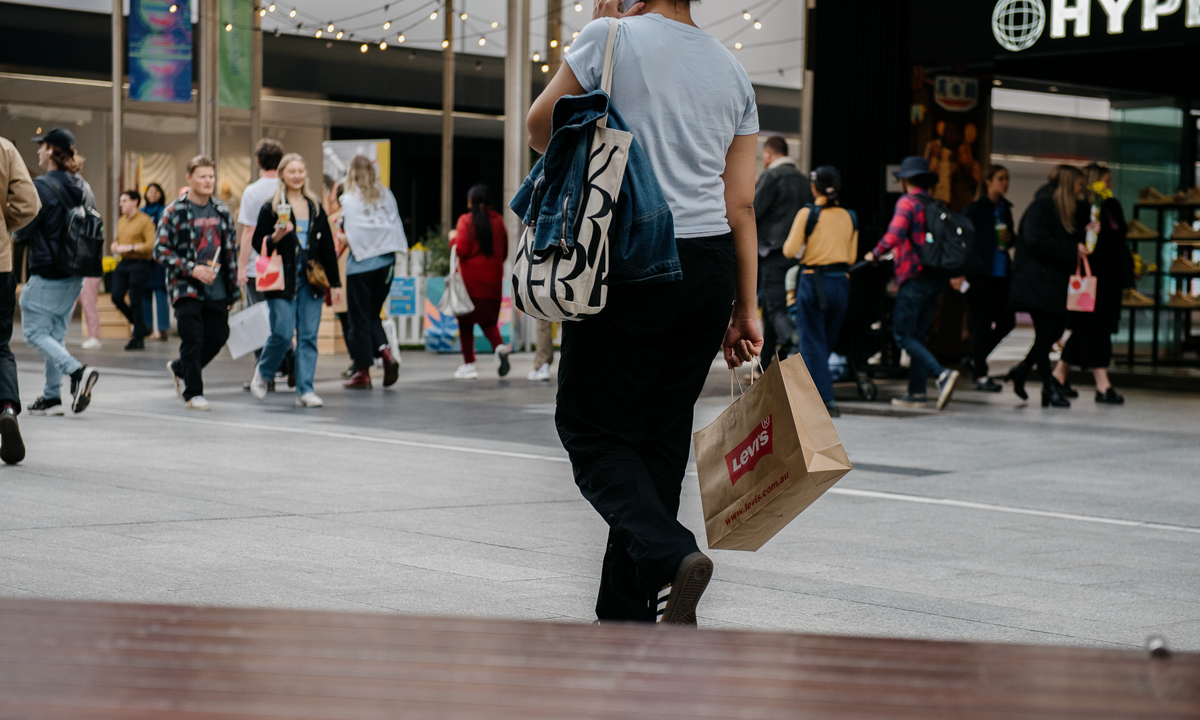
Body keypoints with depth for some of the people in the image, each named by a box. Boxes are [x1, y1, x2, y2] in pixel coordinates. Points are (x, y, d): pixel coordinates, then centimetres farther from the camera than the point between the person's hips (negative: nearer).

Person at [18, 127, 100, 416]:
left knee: (34, 331, 1)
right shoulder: (84, 188, 7)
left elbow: (22, 229, -15)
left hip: (46, 276, -7)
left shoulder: (41, 187, -16)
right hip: (75, 275, 8)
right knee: (55, 333, 14)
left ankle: (76, 371, -18)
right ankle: (52, 396, 15)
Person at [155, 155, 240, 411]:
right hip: (186, 288, -5)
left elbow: (231, 250, 17)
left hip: (217, 290, 5)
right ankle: (193, 393, 6)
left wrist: (233, 288, 13)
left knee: (218, 336, 7)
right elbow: (160, 251, -7)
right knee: (193, 340, -6)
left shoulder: (222, 212, 11)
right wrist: (192, 269, -17)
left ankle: (180, 369, 31)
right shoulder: (174, 212, -5)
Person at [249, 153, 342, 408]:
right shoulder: (271, 208, 0)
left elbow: (328, 247, 14)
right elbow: (258, 243, -1)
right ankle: (262, 373, 20)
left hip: (311, 280, 4)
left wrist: (335, 282, 11)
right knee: (283, 334, -8)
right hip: (282, 280, -4)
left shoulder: (316, 207, 13)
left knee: (308, 336, 0)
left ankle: (305, 390, 4)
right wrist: (275, 238, -21)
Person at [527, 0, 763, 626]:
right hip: (710, 269, 5)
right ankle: (626, 620, 14)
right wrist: (745, 309, 14)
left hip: (632, 265, -5)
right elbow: (741, 205, 10)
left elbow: (540, 129, 6)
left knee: (590, 428, 4)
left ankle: (668, 556, -20)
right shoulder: (731, 70, 12)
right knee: (660, 437, 11)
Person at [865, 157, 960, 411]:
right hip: (937, 277, 8)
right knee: (917, 335, 12)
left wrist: (875, 254, -3)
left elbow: (894, 235, -21)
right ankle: (917, 392, 10)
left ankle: (942, 374, -22)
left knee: (903, 335, -6)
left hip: (916, 276, -8)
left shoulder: (907, 202, -6)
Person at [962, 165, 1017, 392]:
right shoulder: (975, 209, -6)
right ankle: (981, 375, 4)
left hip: (1001, 272, 7)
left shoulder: (1005, 208, 13)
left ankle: (975, 360, 22)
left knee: (1006, 321, 3)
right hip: (979, 273, -7)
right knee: (982, 322, -4)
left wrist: (1009, 238, 0)